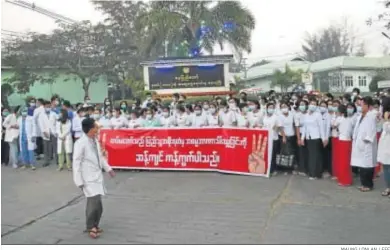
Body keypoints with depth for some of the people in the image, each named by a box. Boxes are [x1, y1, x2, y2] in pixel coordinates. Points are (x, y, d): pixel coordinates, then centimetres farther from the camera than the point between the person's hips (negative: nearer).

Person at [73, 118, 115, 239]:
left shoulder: (95, 141, 6)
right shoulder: (81, 143, -17)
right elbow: (76, 163, -15)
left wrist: (108, 169, 18)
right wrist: (79, 181, -16)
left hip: (97, 176, 8)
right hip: (88, 178, -7)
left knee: (94, 203, 13)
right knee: (95, 202, -11)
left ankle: (93, 225, 28)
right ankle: (91, 227, 7)